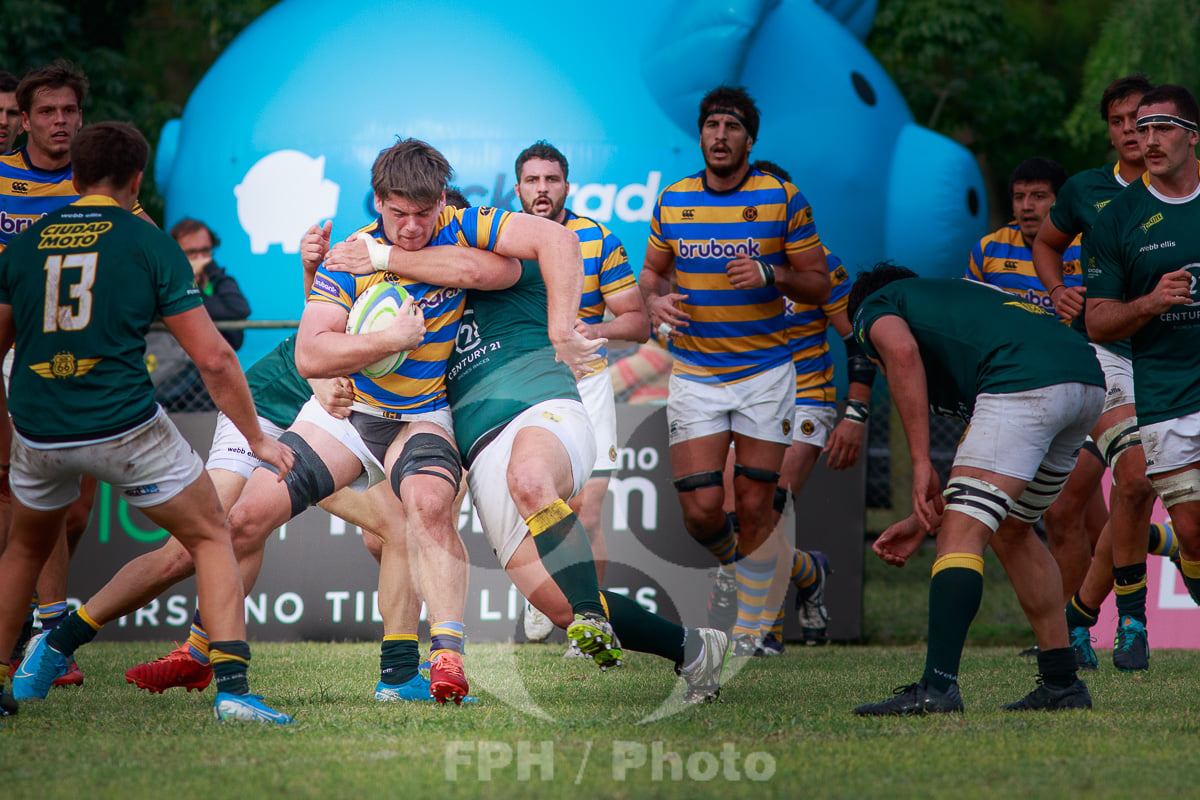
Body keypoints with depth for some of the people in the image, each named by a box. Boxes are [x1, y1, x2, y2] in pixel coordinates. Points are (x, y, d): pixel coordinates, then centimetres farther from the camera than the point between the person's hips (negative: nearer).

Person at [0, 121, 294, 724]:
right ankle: (232, 690, -3)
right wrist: (257, 438, 9)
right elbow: (213, 359, -2)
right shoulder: (149, 244, -1)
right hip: (124, 426, -3)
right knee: (211, 539, 12)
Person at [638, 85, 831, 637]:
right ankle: (730, 563, 27)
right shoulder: (671, 202, 4)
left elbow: (818, 284, 0)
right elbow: (653, 269, 19)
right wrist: (654, 299, -4)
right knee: (700, 510, -8)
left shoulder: (783, 199, -3)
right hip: (694, 376, 2)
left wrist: (770, 275, -19)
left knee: (753, 508, -5)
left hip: (765, 372, -1)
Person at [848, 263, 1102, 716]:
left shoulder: (875, 307, 20)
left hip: (1025, 382, -8)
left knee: (962, 537, -9)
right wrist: (926, 520, 39)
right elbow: (993, 471, 37)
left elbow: (902, 351, -9)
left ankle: (938, 686, -21)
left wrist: (921, 463, -9)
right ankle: (1061, 683, 24)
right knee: (1011, 530, 25)